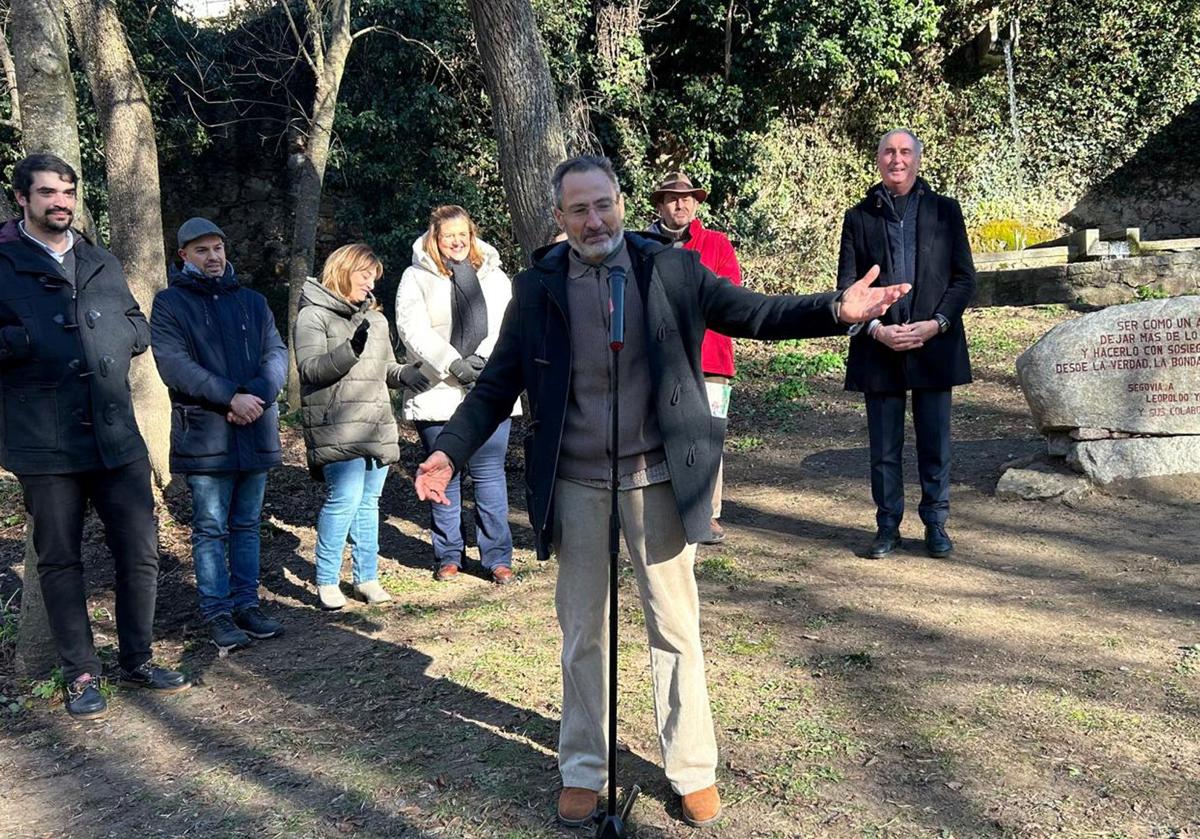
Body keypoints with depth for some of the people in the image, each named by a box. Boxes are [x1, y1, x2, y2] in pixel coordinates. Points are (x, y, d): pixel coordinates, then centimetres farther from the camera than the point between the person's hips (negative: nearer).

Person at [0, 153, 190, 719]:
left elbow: (139, 325, 24)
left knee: (140, 551, 6)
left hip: (116, 436, 4)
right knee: (60, 561, 7)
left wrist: (119, 340, 6)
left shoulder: (102, 265, 15)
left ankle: (136, 660, 24)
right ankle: (80, 676, 20)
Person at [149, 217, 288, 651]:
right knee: (211, 528, 1)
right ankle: (217, 612, 8)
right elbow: (174, 364, -11)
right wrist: (231, 397, -18)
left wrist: (256, 395, -14)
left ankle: (247, 604, 19)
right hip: (204, 433, -4)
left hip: (256, 431, 4)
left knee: (247, 525, 11)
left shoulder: (253, 302, 15)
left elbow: (277, 354, 6)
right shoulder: (169, 303, 2)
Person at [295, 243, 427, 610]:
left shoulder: (375, 318, 20)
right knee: (344, 499, -14)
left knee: (369, 502, 11)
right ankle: (327, 582, -1)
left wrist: (403, 374, 5)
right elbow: (311, 368, -13)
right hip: (338, 429, -7)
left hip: (378, 428, 7)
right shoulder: (313, 315, -2)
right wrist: (351, 349, -27)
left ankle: (367, 577, 20)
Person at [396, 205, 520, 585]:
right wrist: (452, 365, -17)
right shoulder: (416, 277, 5)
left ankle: (497, 556, 9)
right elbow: (413, 329, -7)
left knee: (489, 473, 1)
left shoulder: (494, 277, 13)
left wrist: (482, 359, -14)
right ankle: (448, 555, 19)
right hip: (437, 394, -1)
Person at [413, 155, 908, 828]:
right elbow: (497, 386, 1)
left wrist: (837, 309, -19)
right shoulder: (538, 287, -2)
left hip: (657, 475, -1)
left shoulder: (670, 270, -4)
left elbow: (751, 313, -4)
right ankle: (583, 770, 30)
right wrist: (450, 451, -11)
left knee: (676, 626, 9)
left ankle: (694, 770, 26)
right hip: (575, 482, 1)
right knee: (583, 632, 13)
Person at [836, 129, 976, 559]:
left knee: (935, 443, 6)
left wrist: (936, 324, -9)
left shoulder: (944, 210, 7)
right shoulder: (859, 217, 7)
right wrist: (876, 329, -10)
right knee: (884, 447, 6)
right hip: (879, 348, 0)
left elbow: (965, 277, 5)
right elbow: (847, 285, 3)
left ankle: (936, 524, 19)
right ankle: (888, 525, 17)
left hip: (934, 345, 0)